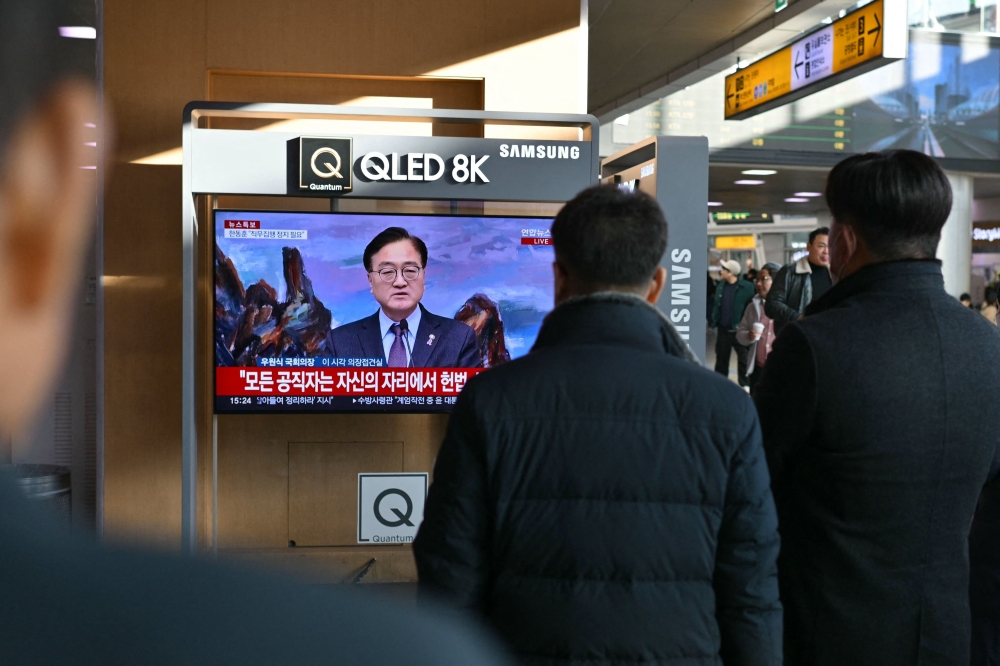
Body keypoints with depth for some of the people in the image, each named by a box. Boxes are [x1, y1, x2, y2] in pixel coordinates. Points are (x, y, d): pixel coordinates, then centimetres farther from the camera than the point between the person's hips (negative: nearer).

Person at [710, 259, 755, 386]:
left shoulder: (747, 287, -13)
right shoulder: (721, 285, 5)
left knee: (743, 360, 6)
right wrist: (714, 322, 5)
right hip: (723, 330, 5)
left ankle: (744, 386, 16)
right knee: (721, 359, 15)